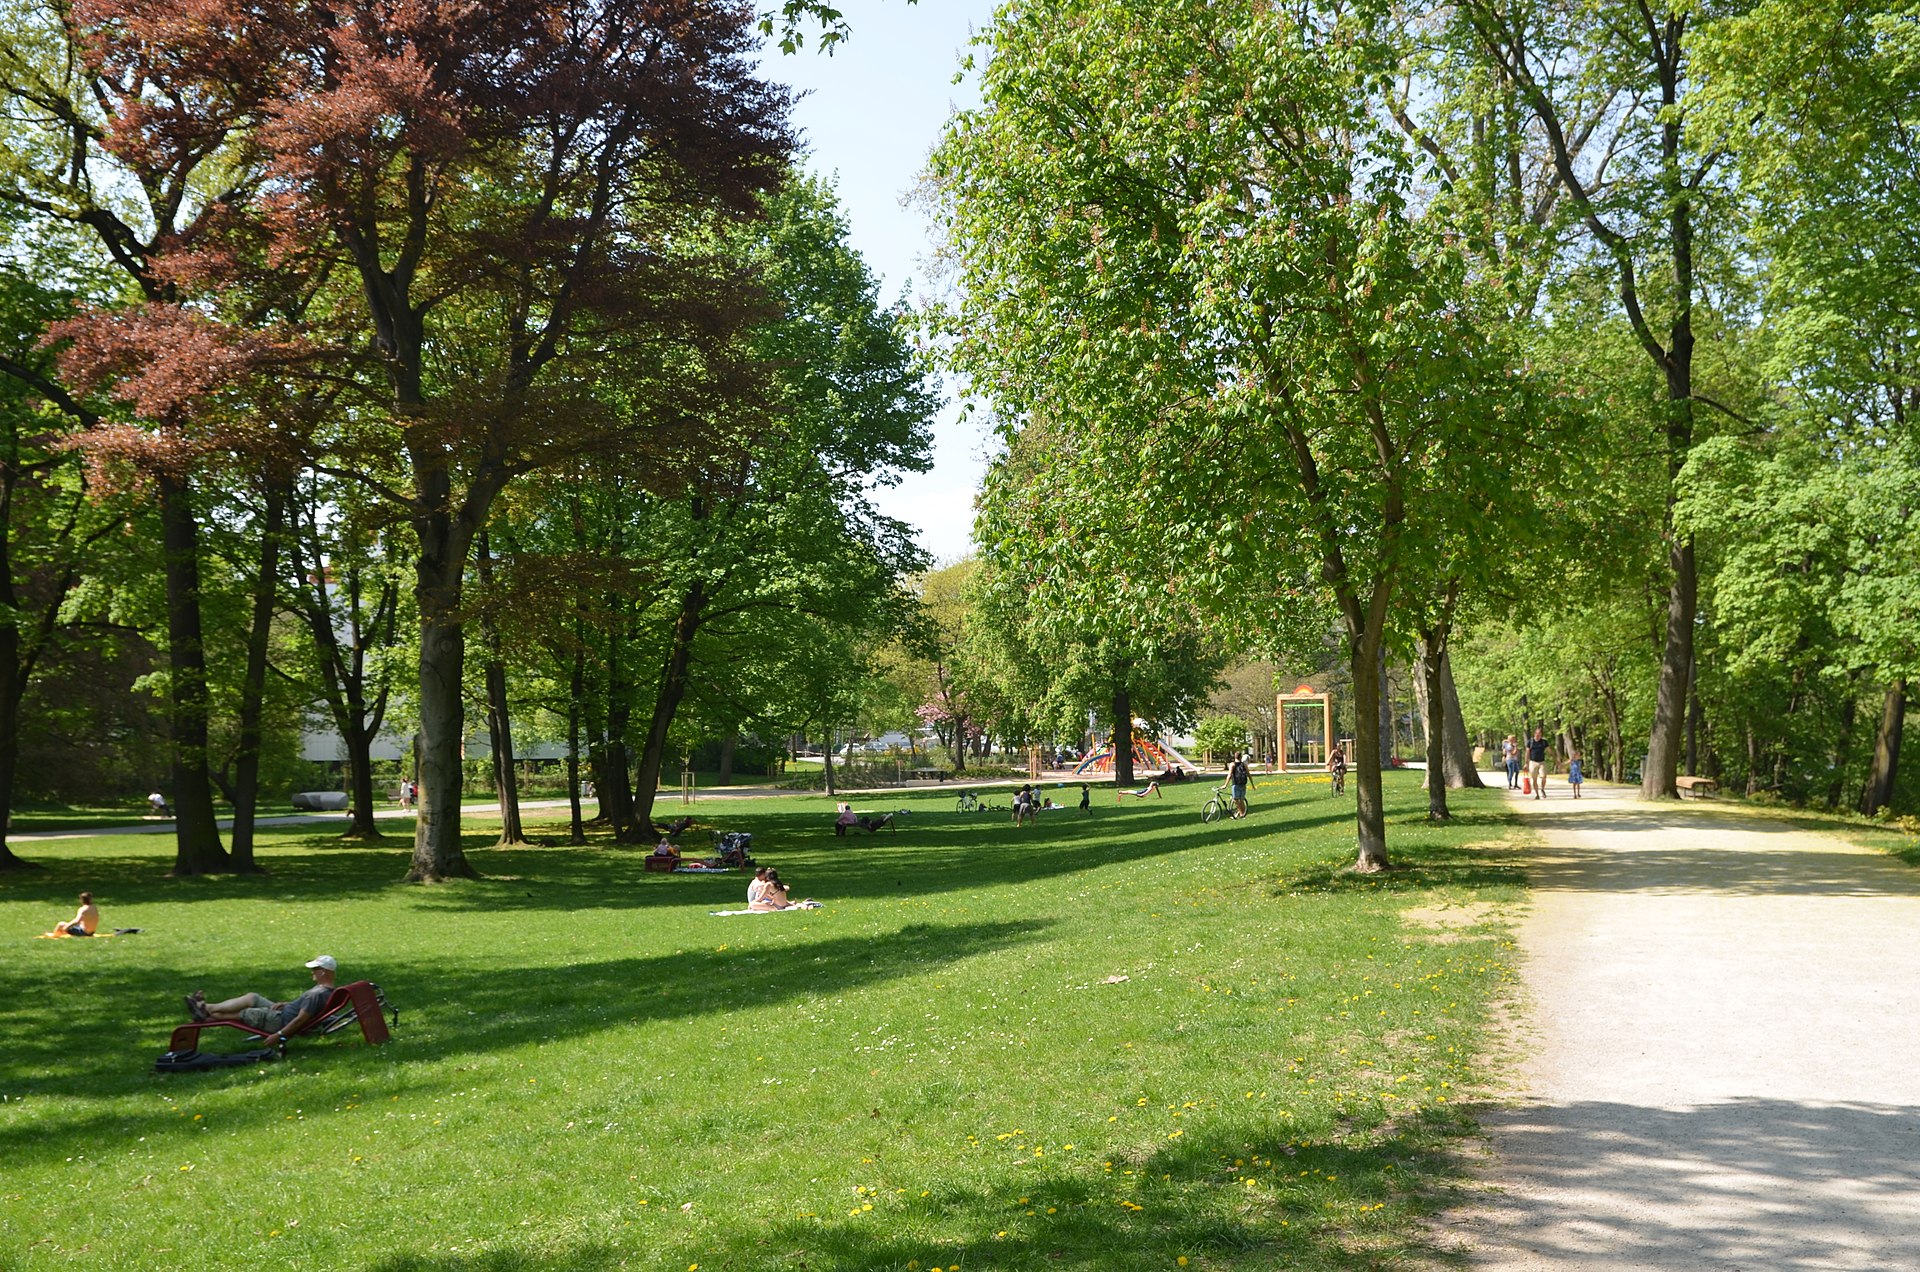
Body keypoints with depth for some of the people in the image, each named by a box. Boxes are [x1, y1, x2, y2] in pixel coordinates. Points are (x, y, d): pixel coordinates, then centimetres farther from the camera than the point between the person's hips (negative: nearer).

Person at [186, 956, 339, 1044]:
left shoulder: (318, 994, -29)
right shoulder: (328, 991, 4)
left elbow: (301, 1019, -31)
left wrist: (279, 1035, -27)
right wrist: (285, 1004, 9)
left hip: (282, 1021, -10)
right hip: (284, 1013, 10)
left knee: (242, 1013, 1)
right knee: (252, 998, 13)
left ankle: (206, 1009, 20)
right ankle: (207, 1008, 19)